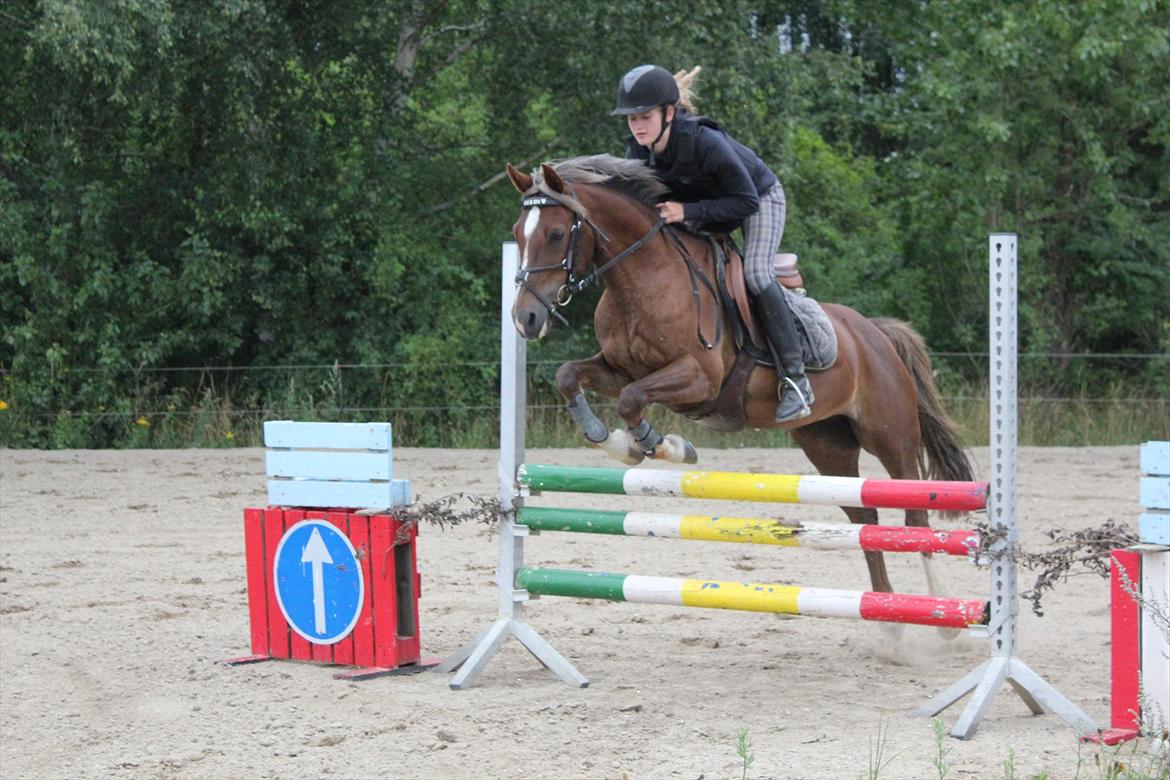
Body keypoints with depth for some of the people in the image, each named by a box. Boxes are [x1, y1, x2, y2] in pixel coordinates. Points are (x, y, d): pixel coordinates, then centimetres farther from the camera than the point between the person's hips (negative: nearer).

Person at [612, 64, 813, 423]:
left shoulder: (705, 142, -40)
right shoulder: (638, 150, -21)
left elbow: (746, 201, -34)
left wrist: (687, 211, -39)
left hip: (760, 196, -7)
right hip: (707, 203, 7)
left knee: (754, 273, -25)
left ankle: (795, 378, -21)